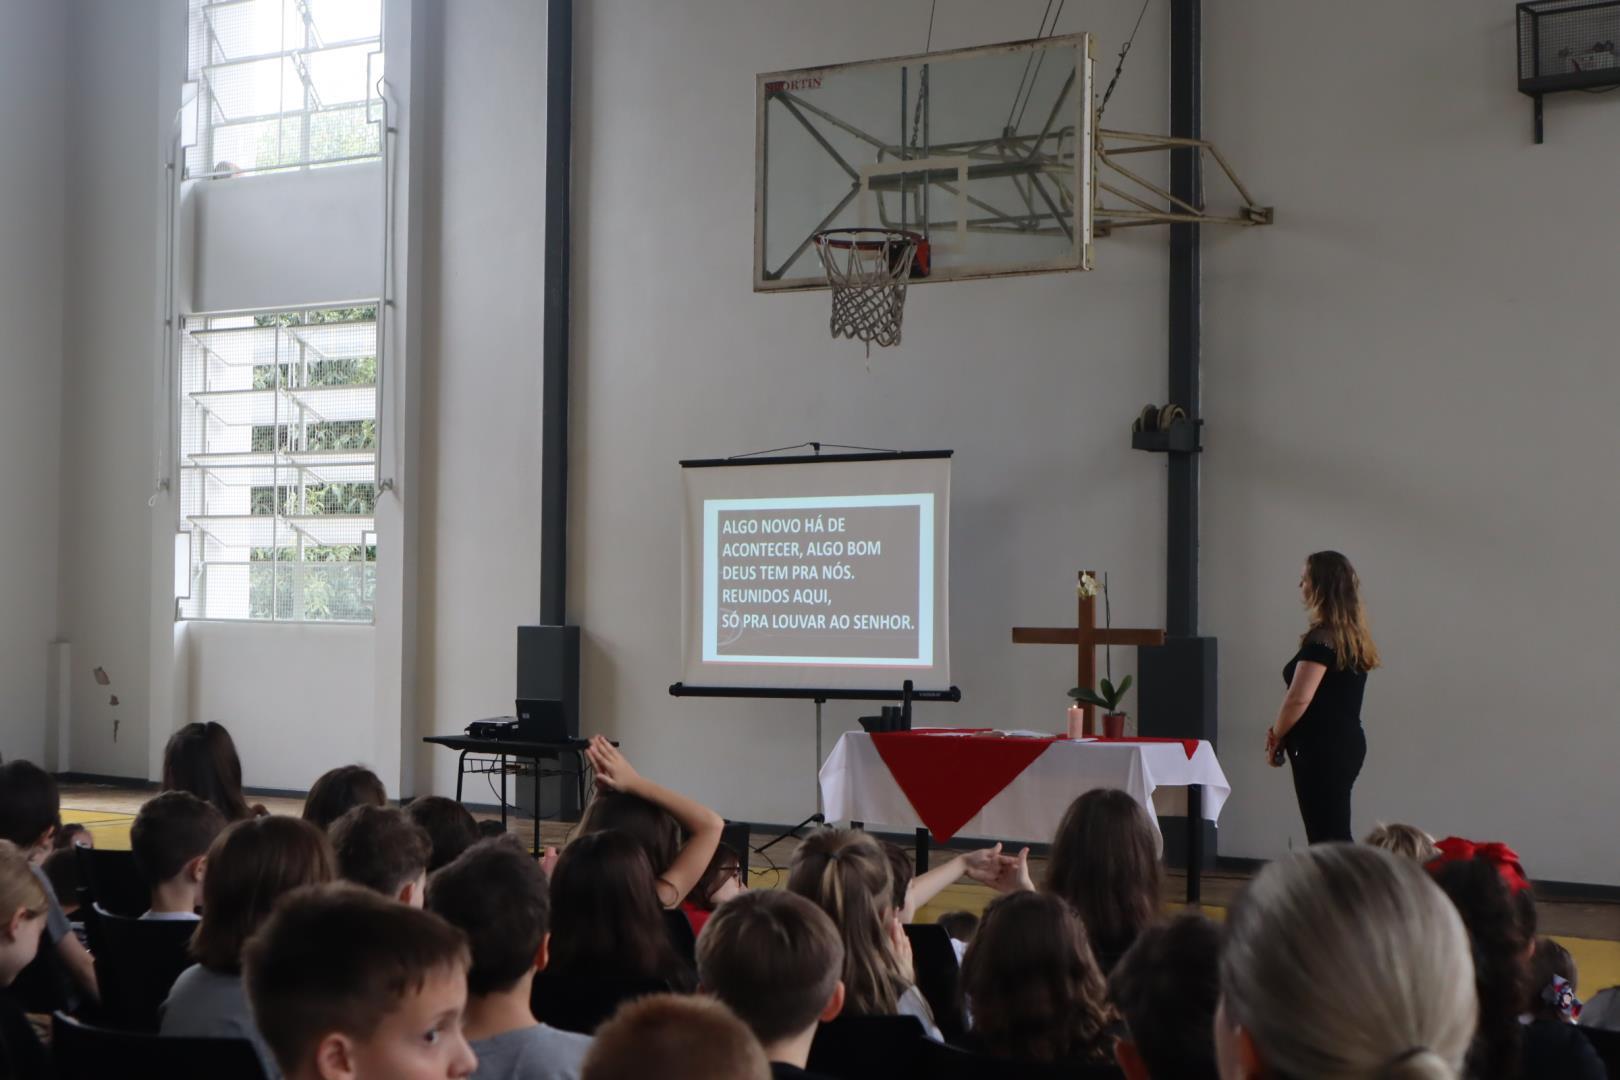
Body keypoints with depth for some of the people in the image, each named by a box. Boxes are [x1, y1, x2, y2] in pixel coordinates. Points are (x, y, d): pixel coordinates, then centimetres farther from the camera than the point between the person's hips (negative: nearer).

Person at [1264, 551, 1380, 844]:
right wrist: (1283, 733, 6)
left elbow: (1299, 699, -20)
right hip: (1346, 743, 9)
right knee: (1336, 837, 12)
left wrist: (1276, 738, -2)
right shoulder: (1352, 636, 13)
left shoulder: (1322, 638, -16)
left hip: (1322, 749, -9)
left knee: (1326, 838, -7)